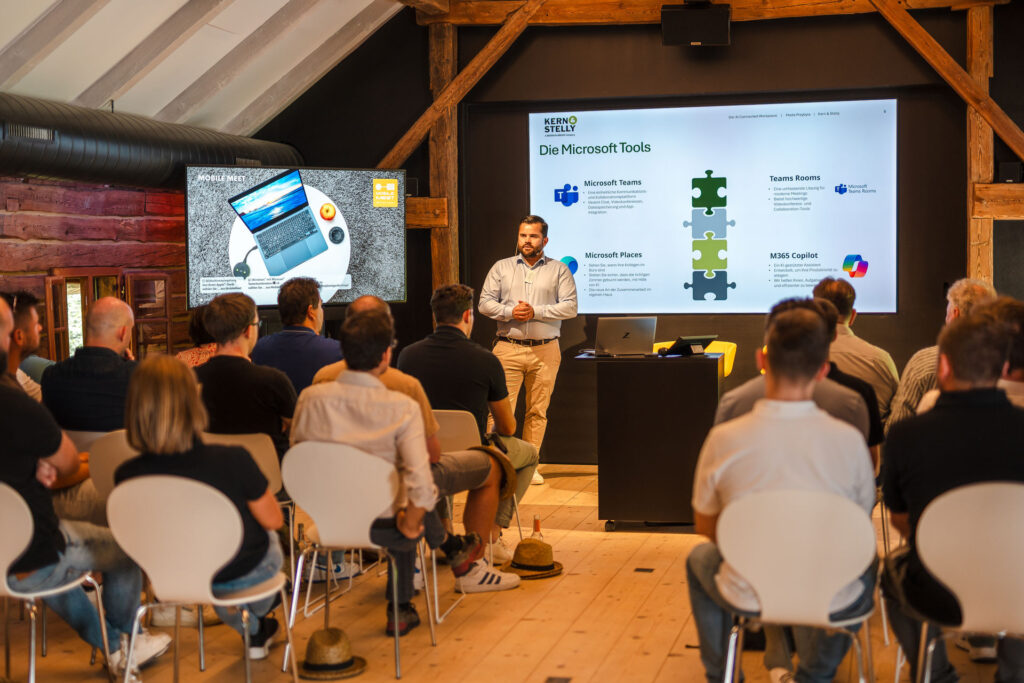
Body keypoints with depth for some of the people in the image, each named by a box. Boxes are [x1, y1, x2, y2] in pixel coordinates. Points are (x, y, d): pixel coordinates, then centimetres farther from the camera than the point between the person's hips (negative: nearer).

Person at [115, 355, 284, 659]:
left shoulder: (127, 476, -26)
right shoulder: (232, 462, -35)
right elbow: (273, 520, -18)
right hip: (243, 575, -2)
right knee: (270, 541, 35)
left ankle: (254, 632, 58)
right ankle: (258, 622, 61)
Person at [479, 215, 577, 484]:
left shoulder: (559, 270, 8)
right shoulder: (501, 268, 12)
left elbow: (570, 307, -1)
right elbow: (485, 302, 6)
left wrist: (536, 312, -12)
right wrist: (510, 312, -12)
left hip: (545, 351, 0)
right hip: (508, 348, 0)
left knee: (538, 411, 4)